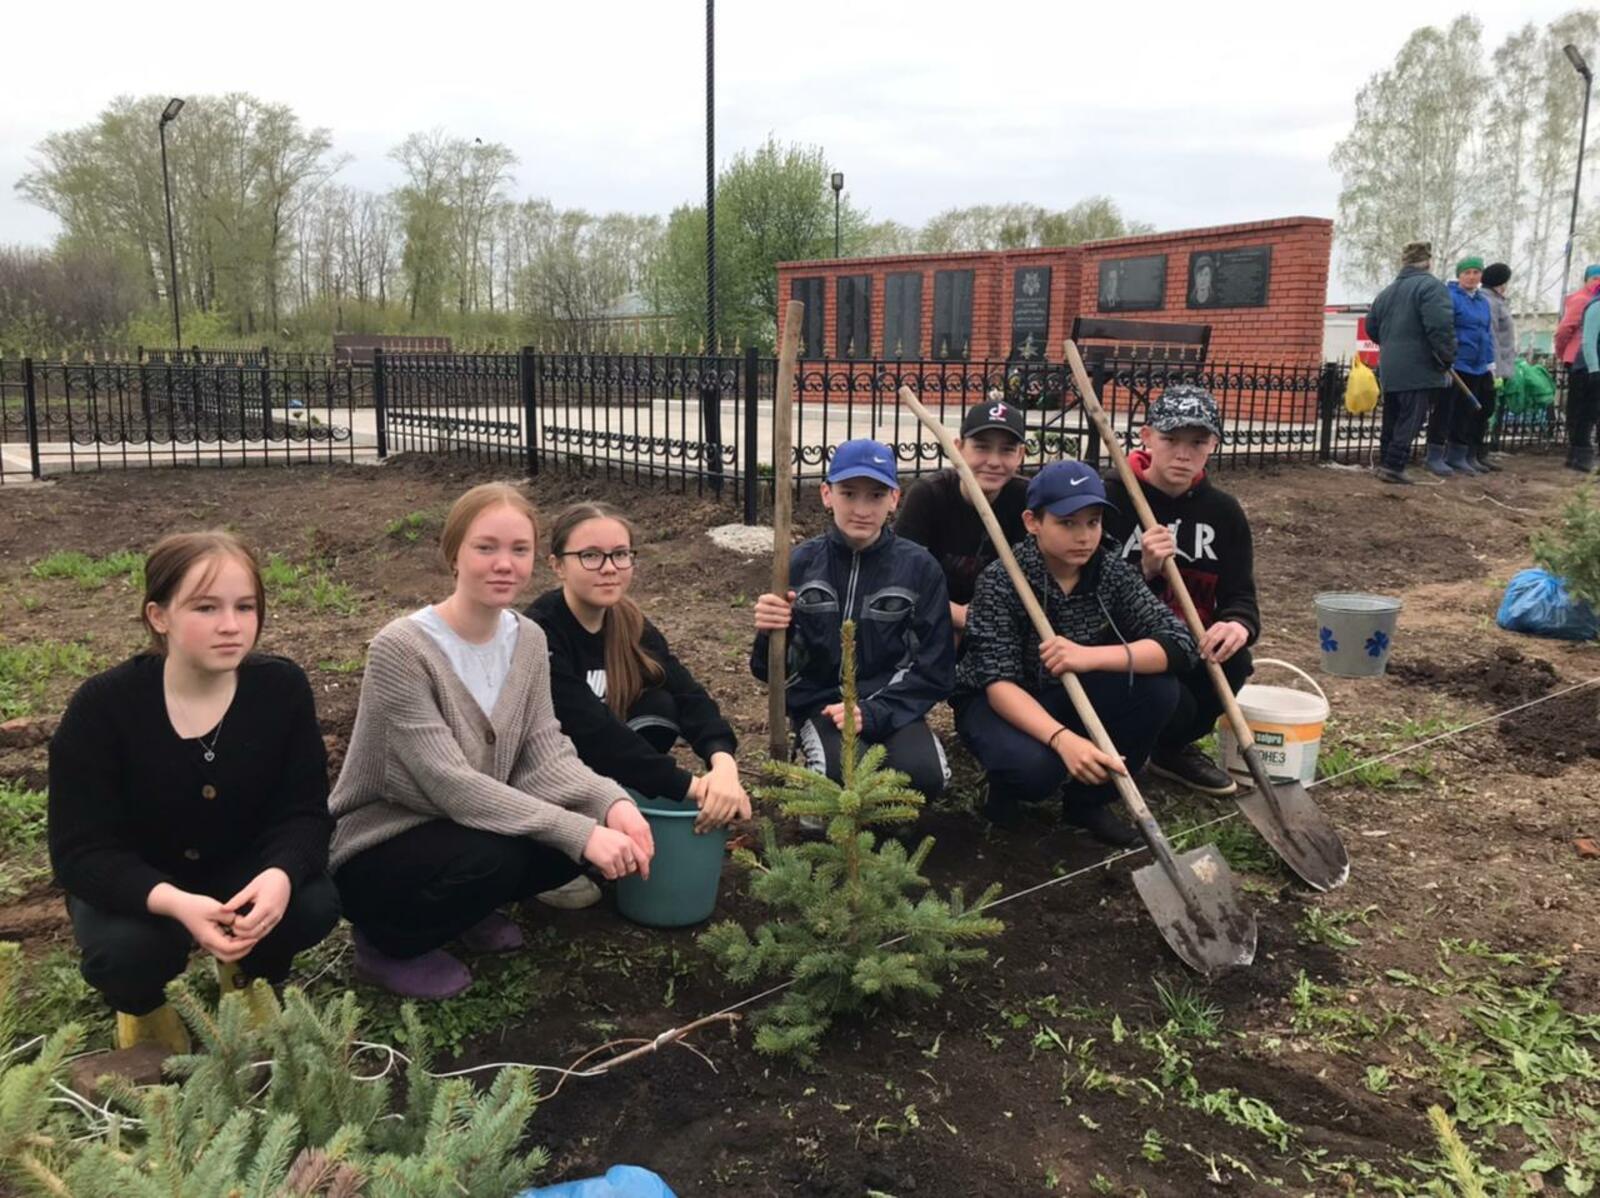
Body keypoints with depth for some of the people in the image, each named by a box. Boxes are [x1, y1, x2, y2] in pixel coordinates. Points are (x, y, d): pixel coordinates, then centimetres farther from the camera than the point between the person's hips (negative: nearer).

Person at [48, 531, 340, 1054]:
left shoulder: (282, 687, -19)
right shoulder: (102, 706, -25)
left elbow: (304, 811, -17)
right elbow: (81, 851, -25)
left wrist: (280, 875, -41)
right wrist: (174, 903, -43)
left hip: (243, 869, 2)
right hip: (130, 885, -1)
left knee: (316, 905, -27)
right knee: (128, 949, -33)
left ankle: (246, 973, 10)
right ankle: (142, 1004, 7)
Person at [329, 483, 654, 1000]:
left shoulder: (528, 639, -3)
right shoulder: (401, 649, -25)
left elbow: (545, 754, -8)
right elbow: (450, 784, -30)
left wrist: (612, 803, -29)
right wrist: (579, 833, -35)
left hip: (468, 829, 6)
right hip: (376, 849, -6)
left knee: (588, 835, -16)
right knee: (493, 857, -34)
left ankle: (467, 911, 12)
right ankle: (385, 943, -2)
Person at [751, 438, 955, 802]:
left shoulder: (919, 567, -5)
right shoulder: (802, 563, -4)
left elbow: (935, 671, -2)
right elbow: (770, 670, 0)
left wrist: (874, 714, -17)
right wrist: (769, 634, -23)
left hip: (891, 702, 1)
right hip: (819, 699, -1)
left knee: (924, 775, -27)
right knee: (847, 777, -31)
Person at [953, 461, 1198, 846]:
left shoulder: (1113, 573, -11)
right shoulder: (1000, 581, -22)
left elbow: (1180, 644, -20)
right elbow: (1000, 684, -30)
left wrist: (1092, 656, -36)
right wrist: (1063, 739, -48)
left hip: (1073, 697, 5)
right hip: (998, 703, -4)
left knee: (1158, 687, -22)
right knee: (1035, 768, -37)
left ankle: (1088, 799, -1)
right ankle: (1004, 785, 2)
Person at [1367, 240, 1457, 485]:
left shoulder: (1387, 292, 17)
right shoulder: (1431, 286, -10)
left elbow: (1372, 328, 22)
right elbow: (1441, 327, -20)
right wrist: (1447, 358, -12)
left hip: (1390, 369, 8)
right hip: (1419, 369, -8)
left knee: (1392, 420, 16)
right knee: (1410, 421, -5)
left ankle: (1384, 463, 21)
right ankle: (1393, 466, -8)